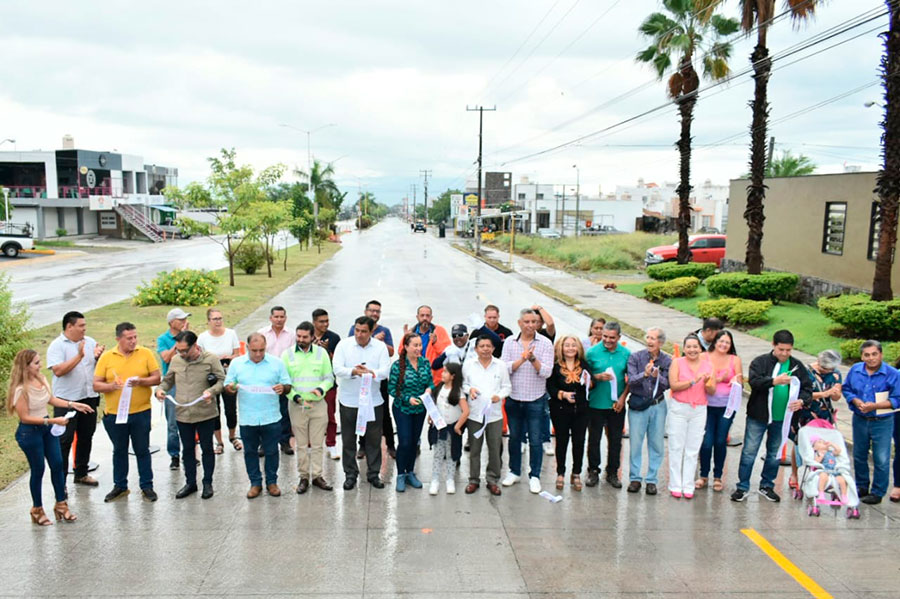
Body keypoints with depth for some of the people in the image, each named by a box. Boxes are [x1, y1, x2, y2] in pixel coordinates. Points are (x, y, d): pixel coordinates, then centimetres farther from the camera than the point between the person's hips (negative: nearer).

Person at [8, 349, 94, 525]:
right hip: (29, 432, -7)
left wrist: (73, 404, 4)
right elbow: (25, 417, -21)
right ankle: (37, 510, 25)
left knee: (57, 464, 10)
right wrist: (53, 421, -25)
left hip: (47, 428, 7)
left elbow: (51, 399, 13)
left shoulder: (42, 379, -3)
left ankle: (61, 505, 25)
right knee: (38, 470, 6)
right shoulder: (20, 389, -23)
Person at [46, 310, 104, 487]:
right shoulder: (57, 345, -8)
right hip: (67, 400, -5)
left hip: (89, 398, 6)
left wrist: (99, 356, -12)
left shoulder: (90, 342, 7)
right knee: (64, 439, -1)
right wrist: (79, 356, -25)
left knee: (86, 437, 14)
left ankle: (81, 473, 29)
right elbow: (58, 371, -21)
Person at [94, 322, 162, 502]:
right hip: (114, 413, 1)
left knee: (142, 450, 9)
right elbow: (96, 385, -1)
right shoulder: (106, 357, -2)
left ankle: (147, 486, 20)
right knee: (119, 451, 15)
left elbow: (157, 378, -2)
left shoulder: (146, 353, -2)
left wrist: (141, 381, -19)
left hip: (141, 412, -1)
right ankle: (120, 486, 29)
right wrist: (110, 386, -20)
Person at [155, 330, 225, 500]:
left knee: (207, 448, 10)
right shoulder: (175, 360, 1)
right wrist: (160, 389, -7)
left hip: (205, 413, -3)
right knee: (187, 449, 15)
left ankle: (207, 483, 24)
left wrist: (212, 391, -25)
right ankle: (190, 482, 30)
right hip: (183, 414, 4)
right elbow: (168, 380, 13)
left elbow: (222, 380, -8)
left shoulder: (210, 359, -10)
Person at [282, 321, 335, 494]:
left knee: (317, 443, 5)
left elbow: (329, 378, 6)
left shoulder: (321, 352, 4)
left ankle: (317, 475, 16)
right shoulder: (287, 354, 1)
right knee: (301, 444, 5)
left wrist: (321, 389, -14)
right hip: (297, 405, -1)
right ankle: (303, 477, 16)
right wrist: (295, 397, -14)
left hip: (318, 404, 1)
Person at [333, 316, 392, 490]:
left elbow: (385, 371, -10)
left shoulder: (380, 346, -1)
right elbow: (337, 369, -12)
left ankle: (373, 474, 23)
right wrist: (353, 371, -31)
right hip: (348, 401, -1)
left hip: (373, 401, 1)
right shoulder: (344, 344, -4)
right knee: (348, 439, 8)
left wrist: (371, 372, -30)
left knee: (374, 439, 9)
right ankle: (350, 474, 22)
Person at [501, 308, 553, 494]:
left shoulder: (545, 343, -5)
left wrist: (533, 358, -25)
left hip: (535, 400, -2)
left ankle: (535, 476, 15)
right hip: (514, 398, 2)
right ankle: (514, 472, 29)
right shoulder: (509, 342, 1)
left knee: (535, 440, 2)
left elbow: (546, 372, -11)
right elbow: (505, 368, -8)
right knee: (514, 437, 14)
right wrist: (522, 359, -20)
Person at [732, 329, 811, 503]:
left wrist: (801, 400, -15)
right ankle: (743, 486, 10)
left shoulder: (797, 366, 4)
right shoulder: (760, 362, -7)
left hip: (782, 418, 4)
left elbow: (808, 388, 6)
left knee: (775, 453, 15)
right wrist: (775, 381, -36)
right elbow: (754, 381, -21)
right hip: (758, 416, -4)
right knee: (749, 451, 0)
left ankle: (767, 486, 30)